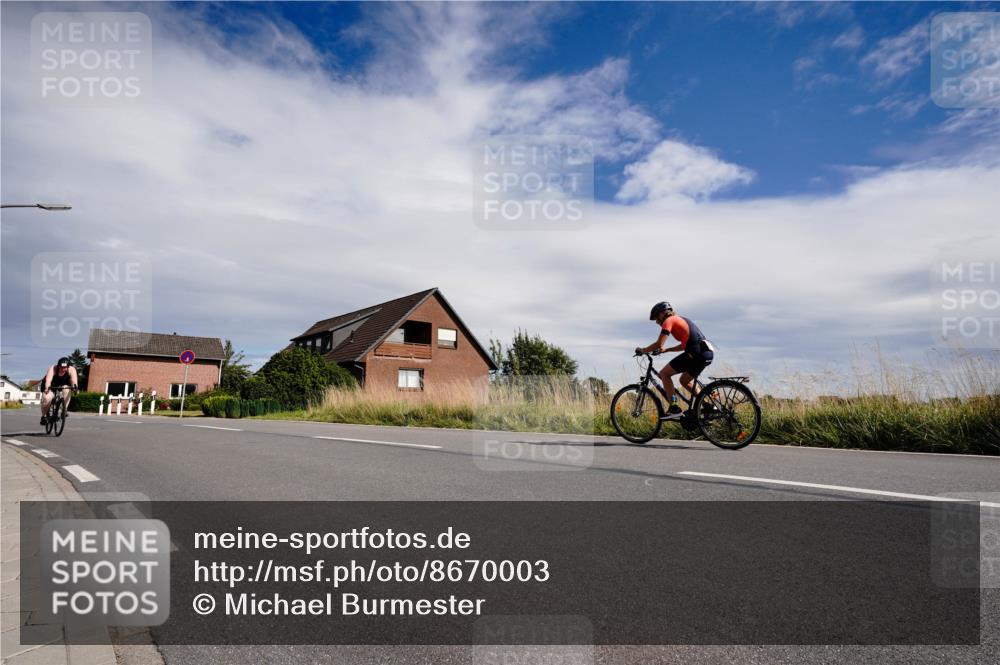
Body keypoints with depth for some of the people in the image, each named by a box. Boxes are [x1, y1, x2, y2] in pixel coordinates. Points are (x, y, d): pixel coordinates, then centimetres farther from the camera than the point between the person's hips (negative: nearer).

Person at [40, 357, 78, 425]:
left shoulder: (71, 369, -26)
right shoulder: (53, 369, -31)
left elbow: (73, 379, -41)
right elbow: (48, 379, -46)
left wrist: (75, 386, -61)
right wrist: (47, 388, -64)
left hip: (63, 384, 2)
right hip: (51, 385, -2)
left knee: (67, 390, -32)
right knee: (47, 399, -25)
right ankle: (43, 416, 1)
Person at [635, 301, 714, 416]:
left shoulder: (669, 321, 1)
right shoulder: (681, 319, 28)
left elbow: (659, 344, -7)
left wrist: (642, 350, 8)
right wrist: (666, 349, 35)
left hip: (696, 353, -9)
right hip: (709, 353, 9)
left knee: (664, 374, 1)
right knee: (685, 380, 27)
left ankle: (674, 408, -5)